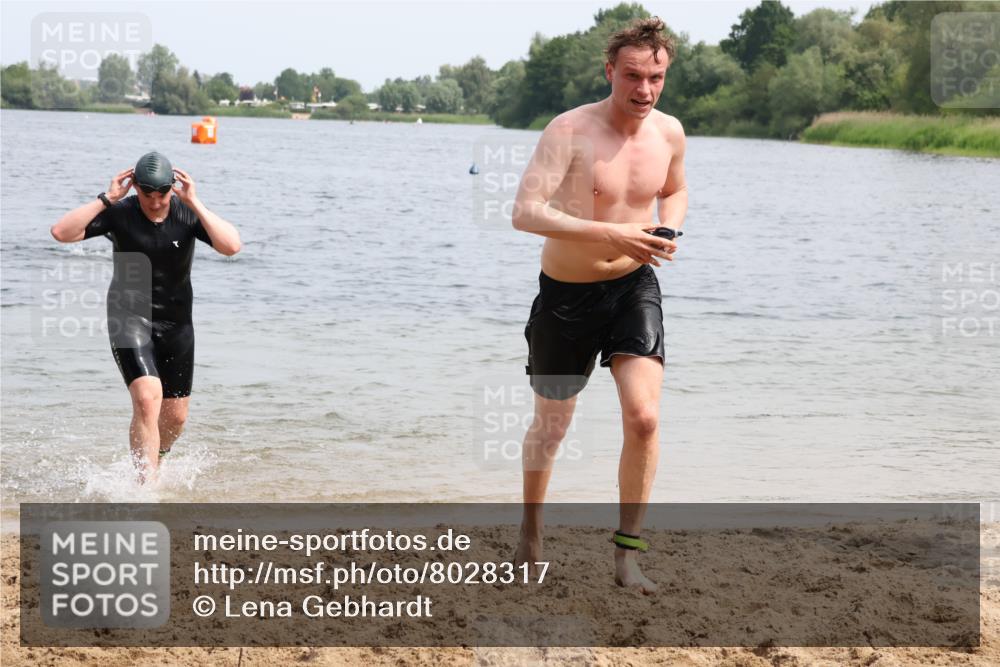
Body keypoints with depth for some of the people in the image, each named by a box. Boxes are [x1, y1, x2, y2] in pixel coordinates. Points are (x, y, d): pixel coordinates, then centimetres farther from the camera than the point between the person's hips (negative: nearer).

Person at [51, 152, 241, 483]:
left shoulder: (187, 213, -8)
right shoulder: (120, 213, -11)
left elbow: (231, 246, -24)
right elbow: (61, 232, -20)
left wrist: (195, 203, -27)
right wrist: (105, 200, -24)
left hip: (176, 323, 3)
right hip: (130, 319, -3)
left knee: (175, 416, 10)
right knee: (147, 398, -25)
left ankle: (151, 464, 41)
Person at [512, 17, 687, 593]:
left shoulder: (669, 132, -3)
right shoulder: (570, 131, -20)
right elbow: (526, 211, -30)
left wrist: (668, 229, -4)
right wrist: (612, 234, -37)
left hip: (634, 287, 3)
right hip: (565, 293, -3)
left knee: (644, 417, -16)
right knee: (551, 426, 13)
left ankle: (628, 555, -3)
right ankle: (532, 533, 40)